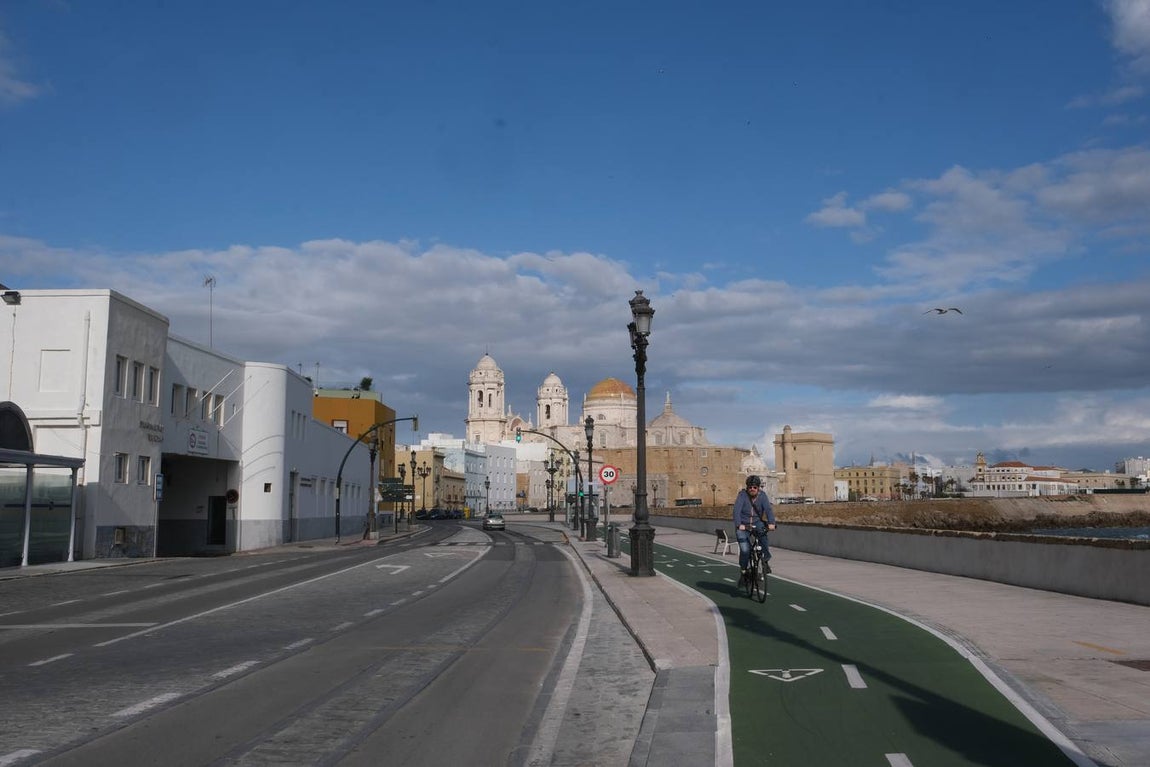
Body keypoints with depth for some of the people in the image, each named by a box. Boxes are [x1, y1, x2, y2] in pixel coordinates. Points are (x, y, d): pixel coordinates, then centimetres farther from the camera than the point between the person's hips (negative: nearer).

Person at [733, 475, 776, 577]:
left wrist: (771, 523, -36)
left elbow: (768, 509, -18)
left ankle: (766, 558, -20)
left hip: (757, 523, 2)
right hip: (743, 525, -1)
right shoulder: (742, 495, -11)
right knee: (745, 550, -17)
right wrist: (739, 525, -39)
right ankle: (743, 570, 10)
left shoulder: (762, 495, -4)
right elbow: (737, 510, -23)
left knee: (762, 530, -33)